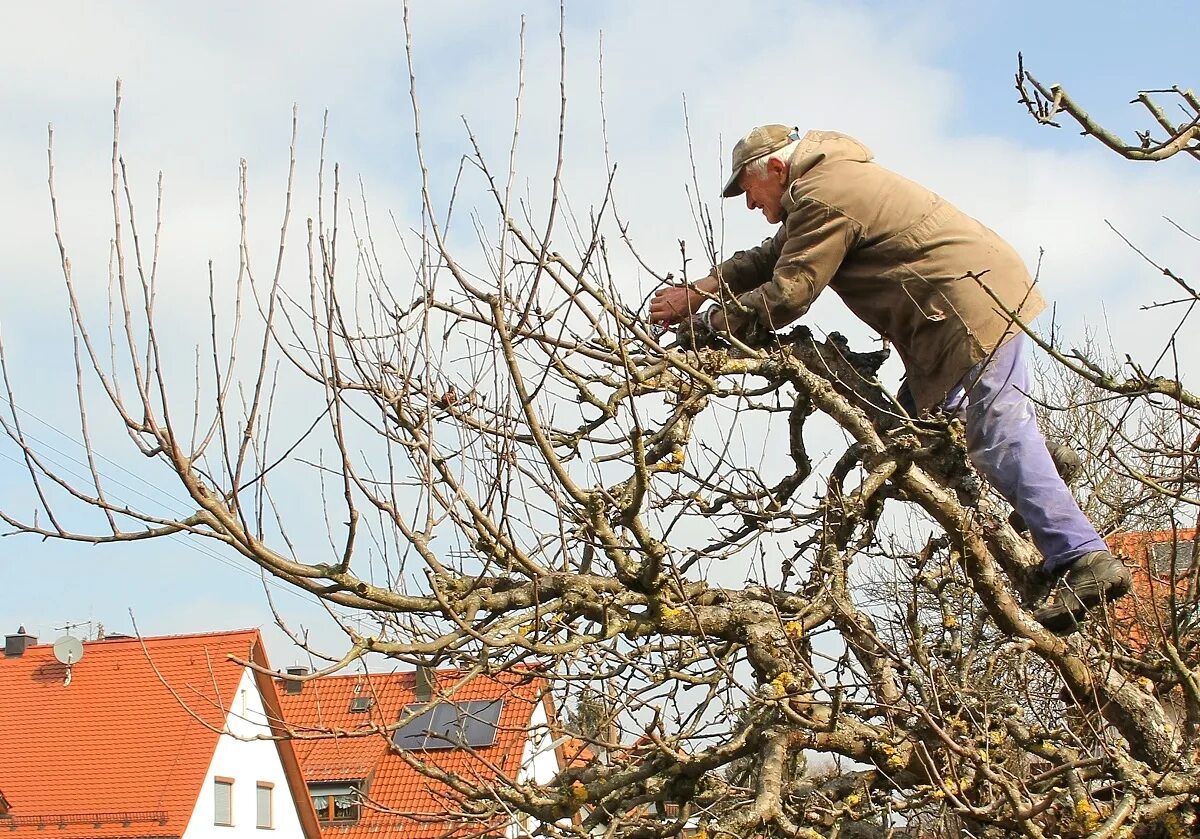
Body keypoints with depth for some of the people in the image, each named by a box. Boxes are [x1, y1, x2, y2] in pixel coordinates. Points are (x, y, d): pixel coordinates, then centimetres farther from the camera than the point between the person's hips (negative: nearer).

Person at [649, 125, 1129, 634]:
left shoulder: (820, 198, -12)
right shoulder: (830, 177, 23)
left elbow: (786, 295, -14)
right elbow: (771, 258, 26)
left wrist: (707, 324, -3)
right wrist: (699, 291, 16)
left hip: (973, 302, -11)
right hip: (982, 291, 11)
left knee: (998, 434, -17)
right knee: (917, 415, 16)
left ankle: (1082, 559, -24)